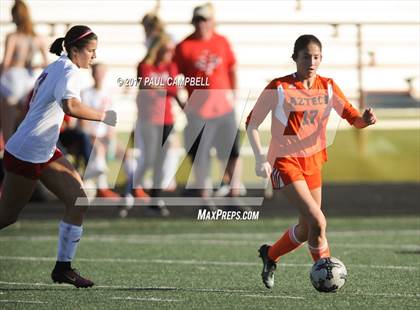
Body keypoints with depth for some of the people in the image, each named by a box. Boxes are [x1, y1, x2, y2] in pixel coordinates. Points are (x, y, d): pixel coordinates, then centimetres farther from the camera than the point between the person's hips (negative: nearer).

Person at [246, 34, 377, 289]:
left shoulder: (327, 87, 2)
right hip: (285, 162, -6)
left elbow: (353, 117, 0)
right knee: (318, 221, -20)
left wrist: (365, 120, -24)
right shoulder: (279, 89, -11)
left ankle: (270, 255, 39)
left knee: (307, 229, 15)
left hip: (312, 162, 6)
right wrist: (260, 158, -18)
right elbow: (252, 124, -6)